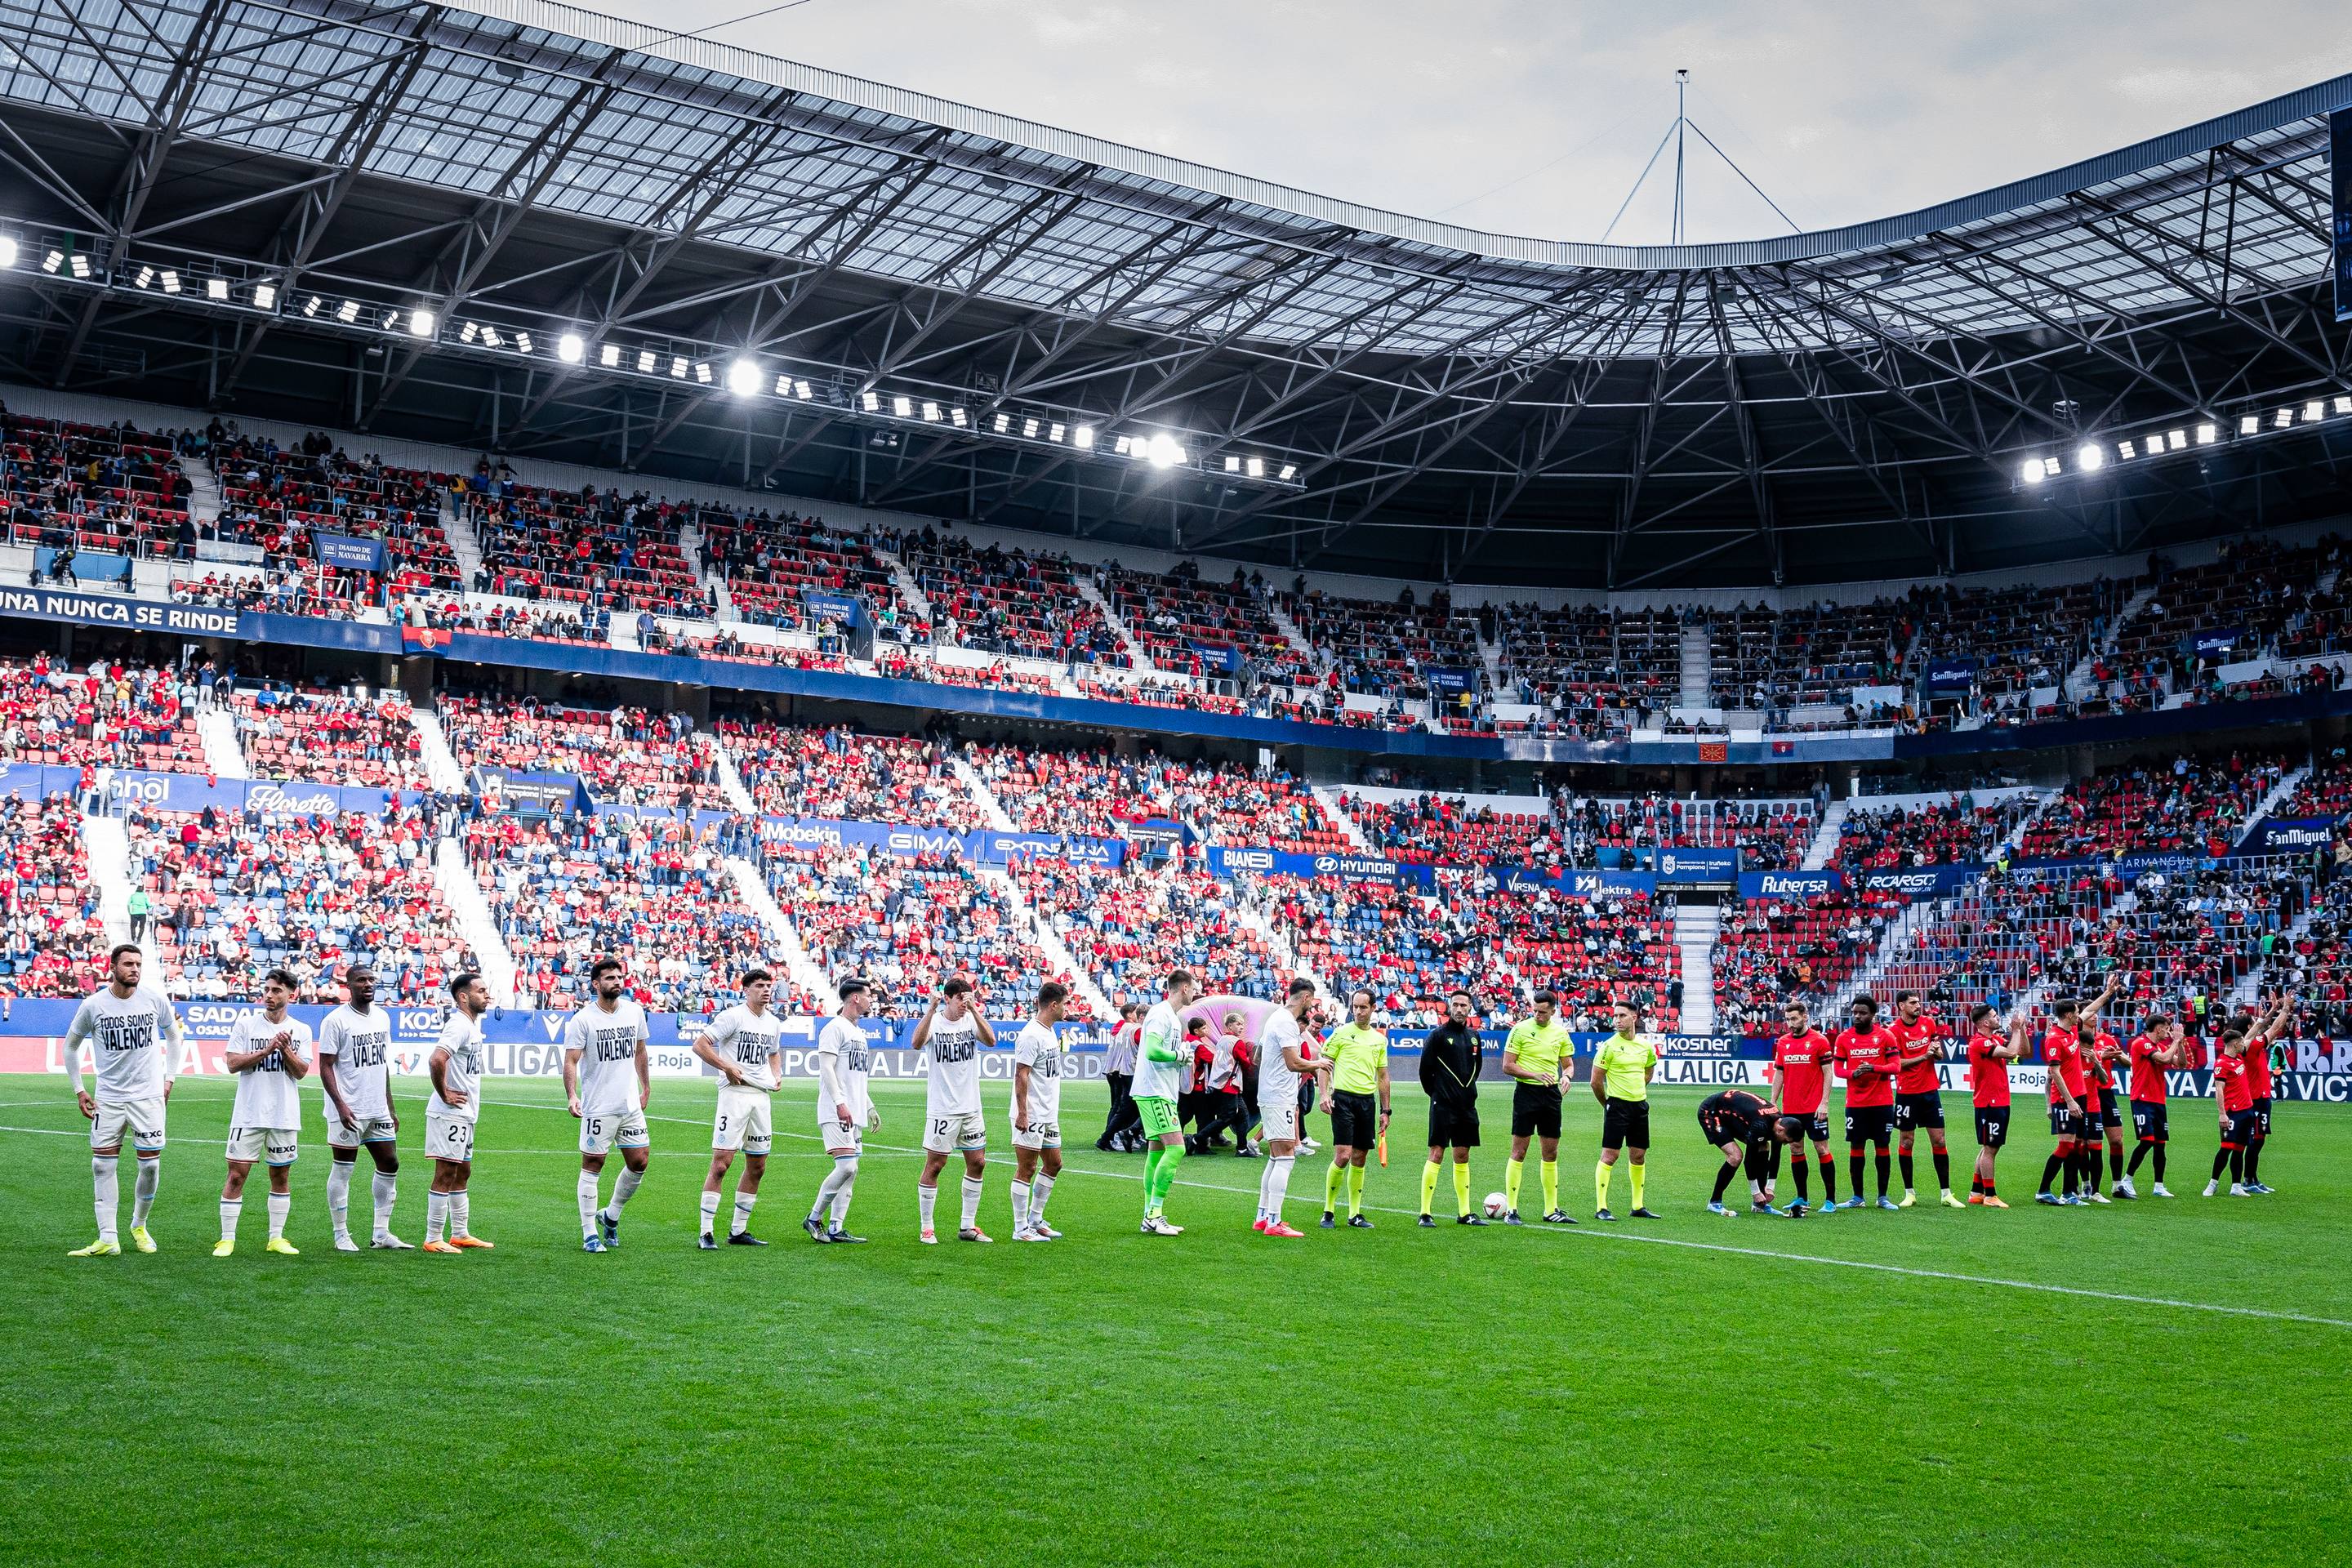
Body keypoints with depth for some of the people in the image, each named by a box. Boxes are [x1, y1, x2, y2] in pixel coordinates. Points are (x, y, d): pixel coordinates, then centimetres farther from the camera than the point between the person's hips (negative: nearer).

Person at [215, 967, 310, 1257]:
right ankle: (227, 1238, 4)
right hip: (249, 1114, -2)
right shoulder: (246, 1024, 0)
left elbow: (301, 1072, -1)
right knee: (236, 1175, -4)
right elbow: (232, 1063, -7)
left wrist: (285, 1049, -16)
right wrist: (267, 1050, -16)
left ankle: (276, 1238, 17)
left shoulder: (301, 1031, 6)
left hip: (284, 1115, 2)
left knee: (281, 1175, 8)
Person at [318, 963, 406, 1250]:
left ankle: (381, 1233, 15)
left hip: (378, 1110, 7)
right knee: (343, 1170, 1)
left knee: (390, 1164, 7)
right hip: (348, 1112, -7)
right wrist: (340, 1105, -21)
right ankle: (341, 1235, 9)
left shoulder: (382, 1017, 12)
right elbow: (325, 1066, -11)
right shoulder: (336, 1020, -9)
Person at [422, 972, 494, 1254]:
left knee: (462, 1173, 16)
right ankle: (433, 1239, 1)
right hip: (450, 1114, -10)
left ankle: (461, 1234, 26)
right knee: (446, 1175, -5)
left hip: (464, 1114, 10)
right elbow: (436, 1060, -32)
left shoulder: (472, 1024, 14)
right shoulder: (459, 1025, -18)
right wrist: (444, 1095, -21)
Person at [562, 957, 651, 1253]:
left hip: (631, 1105, 5)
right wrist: (572, 1096, -27)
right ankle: (590, 1234, 8)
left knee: (639, 1163, 6)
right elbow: (570, 1061, -14)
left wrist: (646, 1088, 20)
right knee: (592, 1165, 1)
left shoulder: (635, 1011, 6)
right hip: (598, 1107, -5)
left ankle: (610, 1216, 28)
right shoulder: (582, 1019, -10)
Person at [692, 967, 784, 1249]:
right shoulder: (732, 1016, -7)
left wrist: (777, 1075, 14)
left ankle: (738, 1231, 19)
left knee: (757, 1167, 9)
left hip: (762, 1096, 8)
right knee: (721, 1163, -12)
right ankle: (706, 1232, -8)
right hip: (735, 1092, -7)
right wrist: (728, 1067, -16)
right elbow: (700, 1045, -11)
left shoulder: (774, 1023, 15)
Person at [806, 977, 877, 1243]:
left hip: (855, 1114, 10)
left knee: (850, 1171, 7)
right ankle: (814, 1219, -3)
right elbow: (826, 1067, -16)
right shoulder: (835, 1028, -8)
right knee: (847, 1167, -16)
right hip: (835, 1113, -10)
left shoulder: (859, 1032, 21)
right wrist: (840, 1103, -23)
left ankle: (836, 1228, 10)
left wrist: (870, 1107, 25)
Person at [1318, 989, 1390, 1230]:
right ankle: (1329, 1211, 1)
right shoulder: (1341, 1033, 0)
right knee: (1343, 1156, -12)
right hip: (1343, 1098, -4)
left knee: (1359, 1159, 7)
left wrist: (1385, 1111, 15)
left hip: (1367, 1101, 4)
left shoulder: (1380, 1039, 13)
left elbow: (1383, 1076, 18)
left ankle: (1355, 1214, 14)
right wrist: (1324, 1094, -12)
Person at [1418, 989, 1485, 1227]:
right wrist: (1436, 1093, 3)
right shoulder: (1438, 1034, -6)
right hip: (1443, 1106, -6)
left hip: (1467, 1105, 6)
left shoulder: (1473, 1036, 12)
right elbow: (1425, 1069, -4)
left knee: (1462, 1157, 10)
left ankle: (1464, 1213, 15)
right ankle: (1425, 1214, -5)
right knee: (1436, 1154, -7)